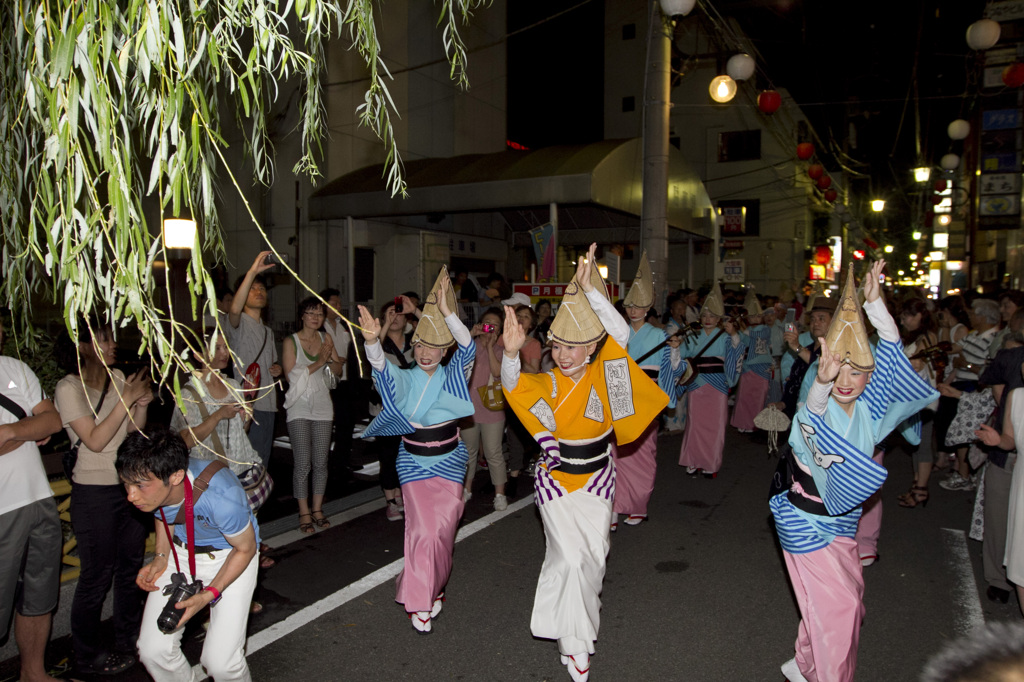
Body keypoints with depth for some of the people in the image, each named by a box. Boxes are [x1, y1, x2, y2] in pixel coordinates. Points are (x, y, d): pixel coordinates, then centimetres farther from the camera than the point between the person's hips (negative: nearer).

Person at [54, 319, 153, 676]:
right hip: (95, 492, -6)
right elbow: (95, 440, -20)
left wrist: (142, 404, -10)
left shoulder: (117, 377, 4)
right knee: (97, 575, 4)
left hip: (129, 483, 6)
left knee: (131, 565, 16)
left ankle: (128, 640, 33)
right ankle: (88, 656, 23)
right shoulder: (69, 388, -13)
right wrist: (126, 398, -21)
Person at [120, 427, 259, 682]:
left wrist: (209, 594, -25)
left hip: (230, 556, -5)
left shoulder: (221, 496, -38)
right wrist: (161, 557, -6)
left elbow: (245, 549, -18)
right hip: (181, 552, 5)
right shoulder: (152, 483, -21)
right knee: (153, 651, -4)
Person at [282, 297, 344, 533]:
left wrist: (330, 358, -9)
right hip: (299, 408, -4)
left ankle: (317, 509, 15)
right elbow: (292, 375, -10)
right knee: (303, 463, -6)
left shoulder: (326, 338, 10)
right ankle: (304, 513, 4)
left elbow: (339, 371, 12)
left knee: (321, 462, 4)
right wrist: (318, 363, -12)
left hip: (322, 406, 4)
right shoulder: (291, 342, -1)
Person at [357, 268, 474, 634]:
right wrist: (372, 340, -49)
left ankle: (431, 587, 28)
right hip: (414, 461, -1)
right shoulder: (404, 379, -5)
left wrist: (447, 311, -36)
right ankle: (420, 601, 11)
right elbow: (381, 366, -26)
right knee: (423, 528, -6)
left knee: (443, 527, 4)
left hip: (449, 460, 1)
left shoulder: (451, 376, -3)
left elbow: (467, 347, -21)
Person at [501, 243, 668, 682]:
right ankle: (573, 640, 11)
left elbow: (620, 334, -27)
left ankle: (584, 611, 39)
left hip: (596, 479, 2)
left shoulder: (601, 375, -10)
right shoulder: (547, 384, -9)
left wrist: (590, 290, -36)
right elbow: (513, 385, -29)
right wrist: (511, 353, -49)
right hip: (555, 478, -1)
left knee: (594, 556, 9)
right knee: (568, 556, -7)